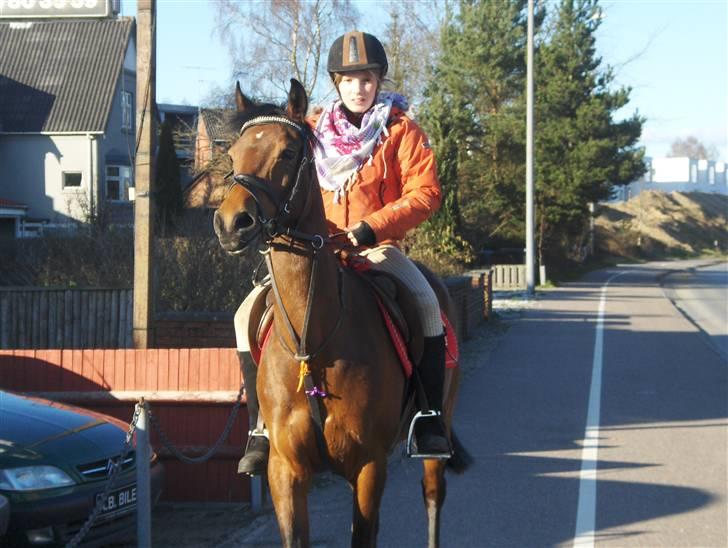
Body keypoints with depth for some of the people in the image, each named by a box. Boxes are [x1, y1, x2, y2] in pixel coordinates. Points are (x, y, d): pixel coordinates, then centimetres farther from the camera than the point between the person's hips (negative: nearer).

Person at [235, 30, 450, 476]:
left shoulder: (401, 131, -2)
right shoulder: (315, 132, 7)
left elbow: (425, 193, -10)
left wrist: (370, 228, -21)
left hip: (379, 249, -2)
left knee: (427, 304, -30)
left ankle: (430, 420, -17)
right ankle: (262, 425, -7)